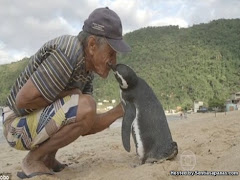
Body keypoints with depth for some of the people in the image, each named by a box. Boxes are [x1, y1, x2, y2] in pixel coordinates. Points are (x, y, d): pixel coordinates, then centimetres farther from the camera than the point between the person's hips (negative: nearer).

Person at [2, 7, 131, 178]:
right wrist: (66, 96, -18)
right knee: (85, 106, -28)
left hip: (40, 120, 9)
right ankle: (33, 160, -8)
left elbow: (85, 126, 2)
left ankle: (48, 158, 13)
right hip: (20, 127, -9)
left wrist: (120, 110, -6)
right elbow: (23, 99, -28)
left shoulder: (87, 67, 3)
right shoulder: (67, 55, -26)